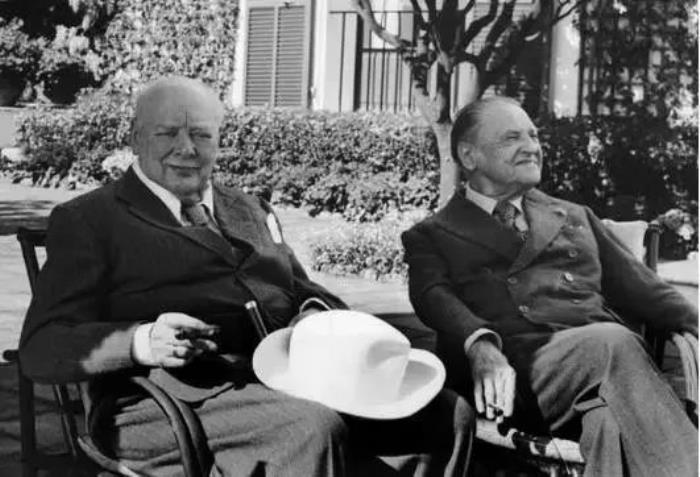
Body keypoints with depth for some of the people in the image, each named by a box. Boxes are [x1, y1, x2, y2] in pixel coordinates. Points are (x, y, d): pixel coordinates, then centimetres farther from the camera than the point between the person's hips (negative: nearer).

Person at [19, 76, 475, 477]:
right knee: (312, 429, -35)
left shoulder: (252, 211, 26)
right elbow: (42, 348, -2)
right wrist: (140, 342, -22)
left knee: (447, 413, -13)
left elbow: (305, 291, 25)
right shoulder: (88, 219, 7)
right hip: (178, 396, -5)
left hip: (289, 374, 6)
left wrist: (316, 315, -1)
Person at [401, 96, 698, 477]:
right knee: (612, 342, -34)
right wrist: (481, 347, -23)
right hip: (515, 369, -3)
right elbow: (434, 297, 0)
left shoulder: (576, 218, 31)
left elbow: (638, 288, 25)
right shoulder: (431, 236, 19)